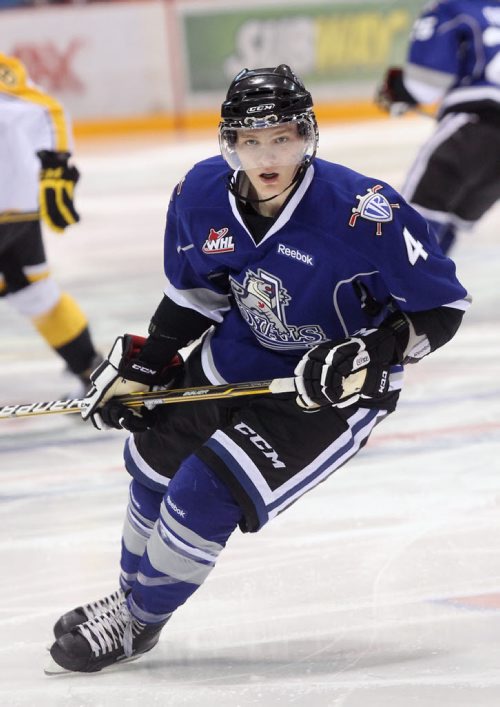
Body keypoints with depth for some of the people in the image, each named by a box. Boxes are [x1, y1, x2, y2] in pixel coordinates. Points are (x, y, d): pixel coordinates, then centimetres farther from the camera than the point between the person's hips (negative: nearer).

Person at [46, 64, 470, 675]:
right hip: (241, 353, 6)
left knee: (208, 492, -15)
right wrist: (142, 362, 2)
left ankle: (135, 622, 11)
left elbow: (442, 305, -22)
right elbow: (194, 292, 6)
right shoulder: (201, 195, -14)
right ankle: (131, 591, 46)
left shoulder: (363, 212, -31)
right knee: (155, 456, 17)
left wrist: (369, 355, -33)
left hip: (336, 381, -6)